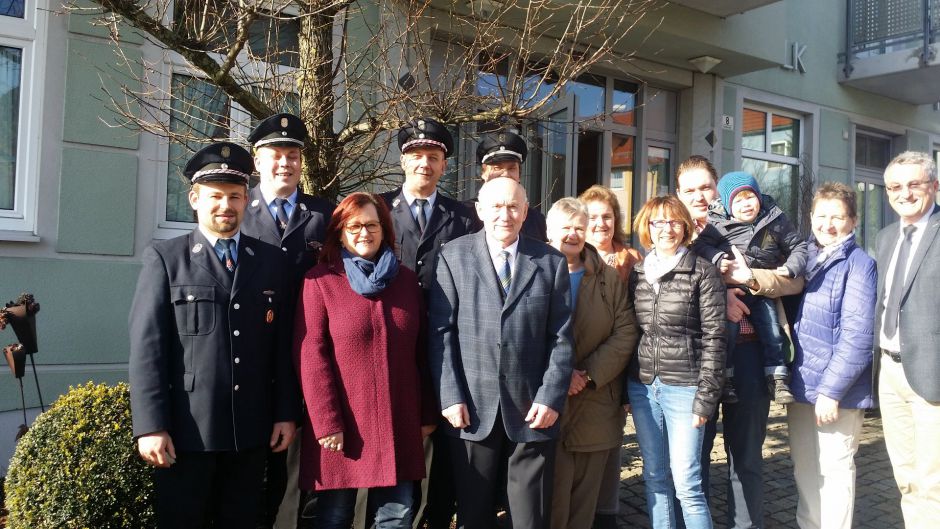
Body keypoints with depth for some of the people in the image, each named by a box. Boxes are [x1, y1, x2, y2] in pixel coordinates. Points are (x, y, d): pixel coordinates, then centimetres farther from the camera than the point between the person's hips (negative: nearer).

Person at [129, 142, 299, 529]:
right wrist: (151, 426, -11)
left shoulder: (271, 261, 8)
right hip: (186, 428, -2)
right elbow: (146, 346, -6)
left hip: (251, 429, 3)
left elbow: (283, 345, 7)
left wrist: (286, 412, 5)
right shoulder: (165, 258, 0)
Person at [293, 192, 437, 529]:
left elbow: (420, 350, 11)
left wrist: (427, 413, 9)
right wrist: (326, 422, -14)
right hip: (341, 424, -3)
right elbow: (310, 354, -9)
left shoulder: (406, 280, 9)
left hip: (398, 422, 3)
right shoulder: (320, 280, -4)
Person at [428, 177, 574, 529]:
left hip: (532, 407, 1)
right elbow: (440, 331, -1)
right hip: (472, 407, 0)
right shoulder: (453, 256, 3)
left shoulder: (551, 262, 5)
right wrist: (450, 396, -8)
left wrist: (551, 397, -7)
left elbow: (561, 337, 2)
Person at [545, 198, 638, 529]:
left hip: (596, 407, 3)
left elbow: (626, 333, 2)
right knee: (552, 499, -3)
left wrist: (590, 374, -9)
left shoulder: (609, 278, 11)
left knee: (586, 497, 9)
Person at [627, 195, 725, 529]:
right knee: (655, 477, 12)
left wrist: (706, 397, -12)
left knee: (686, 484, -2)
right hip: (642, 387, 5)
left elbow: (714, 337, -8)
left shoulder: (703, 272, -5)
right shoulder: (636, 272, 8)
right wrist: (625, 390, 8)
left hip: (683, 386, -4)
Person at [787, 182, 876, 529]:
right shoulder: (804, 259, 10)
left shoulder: (859, 264, -9)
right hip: (801, 384, 6)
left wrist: (831, 389, -18)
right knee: (804, 471, 16)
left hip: (836, 390, -6)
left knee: (834, 471, 3)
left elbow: (857, 336, -15)